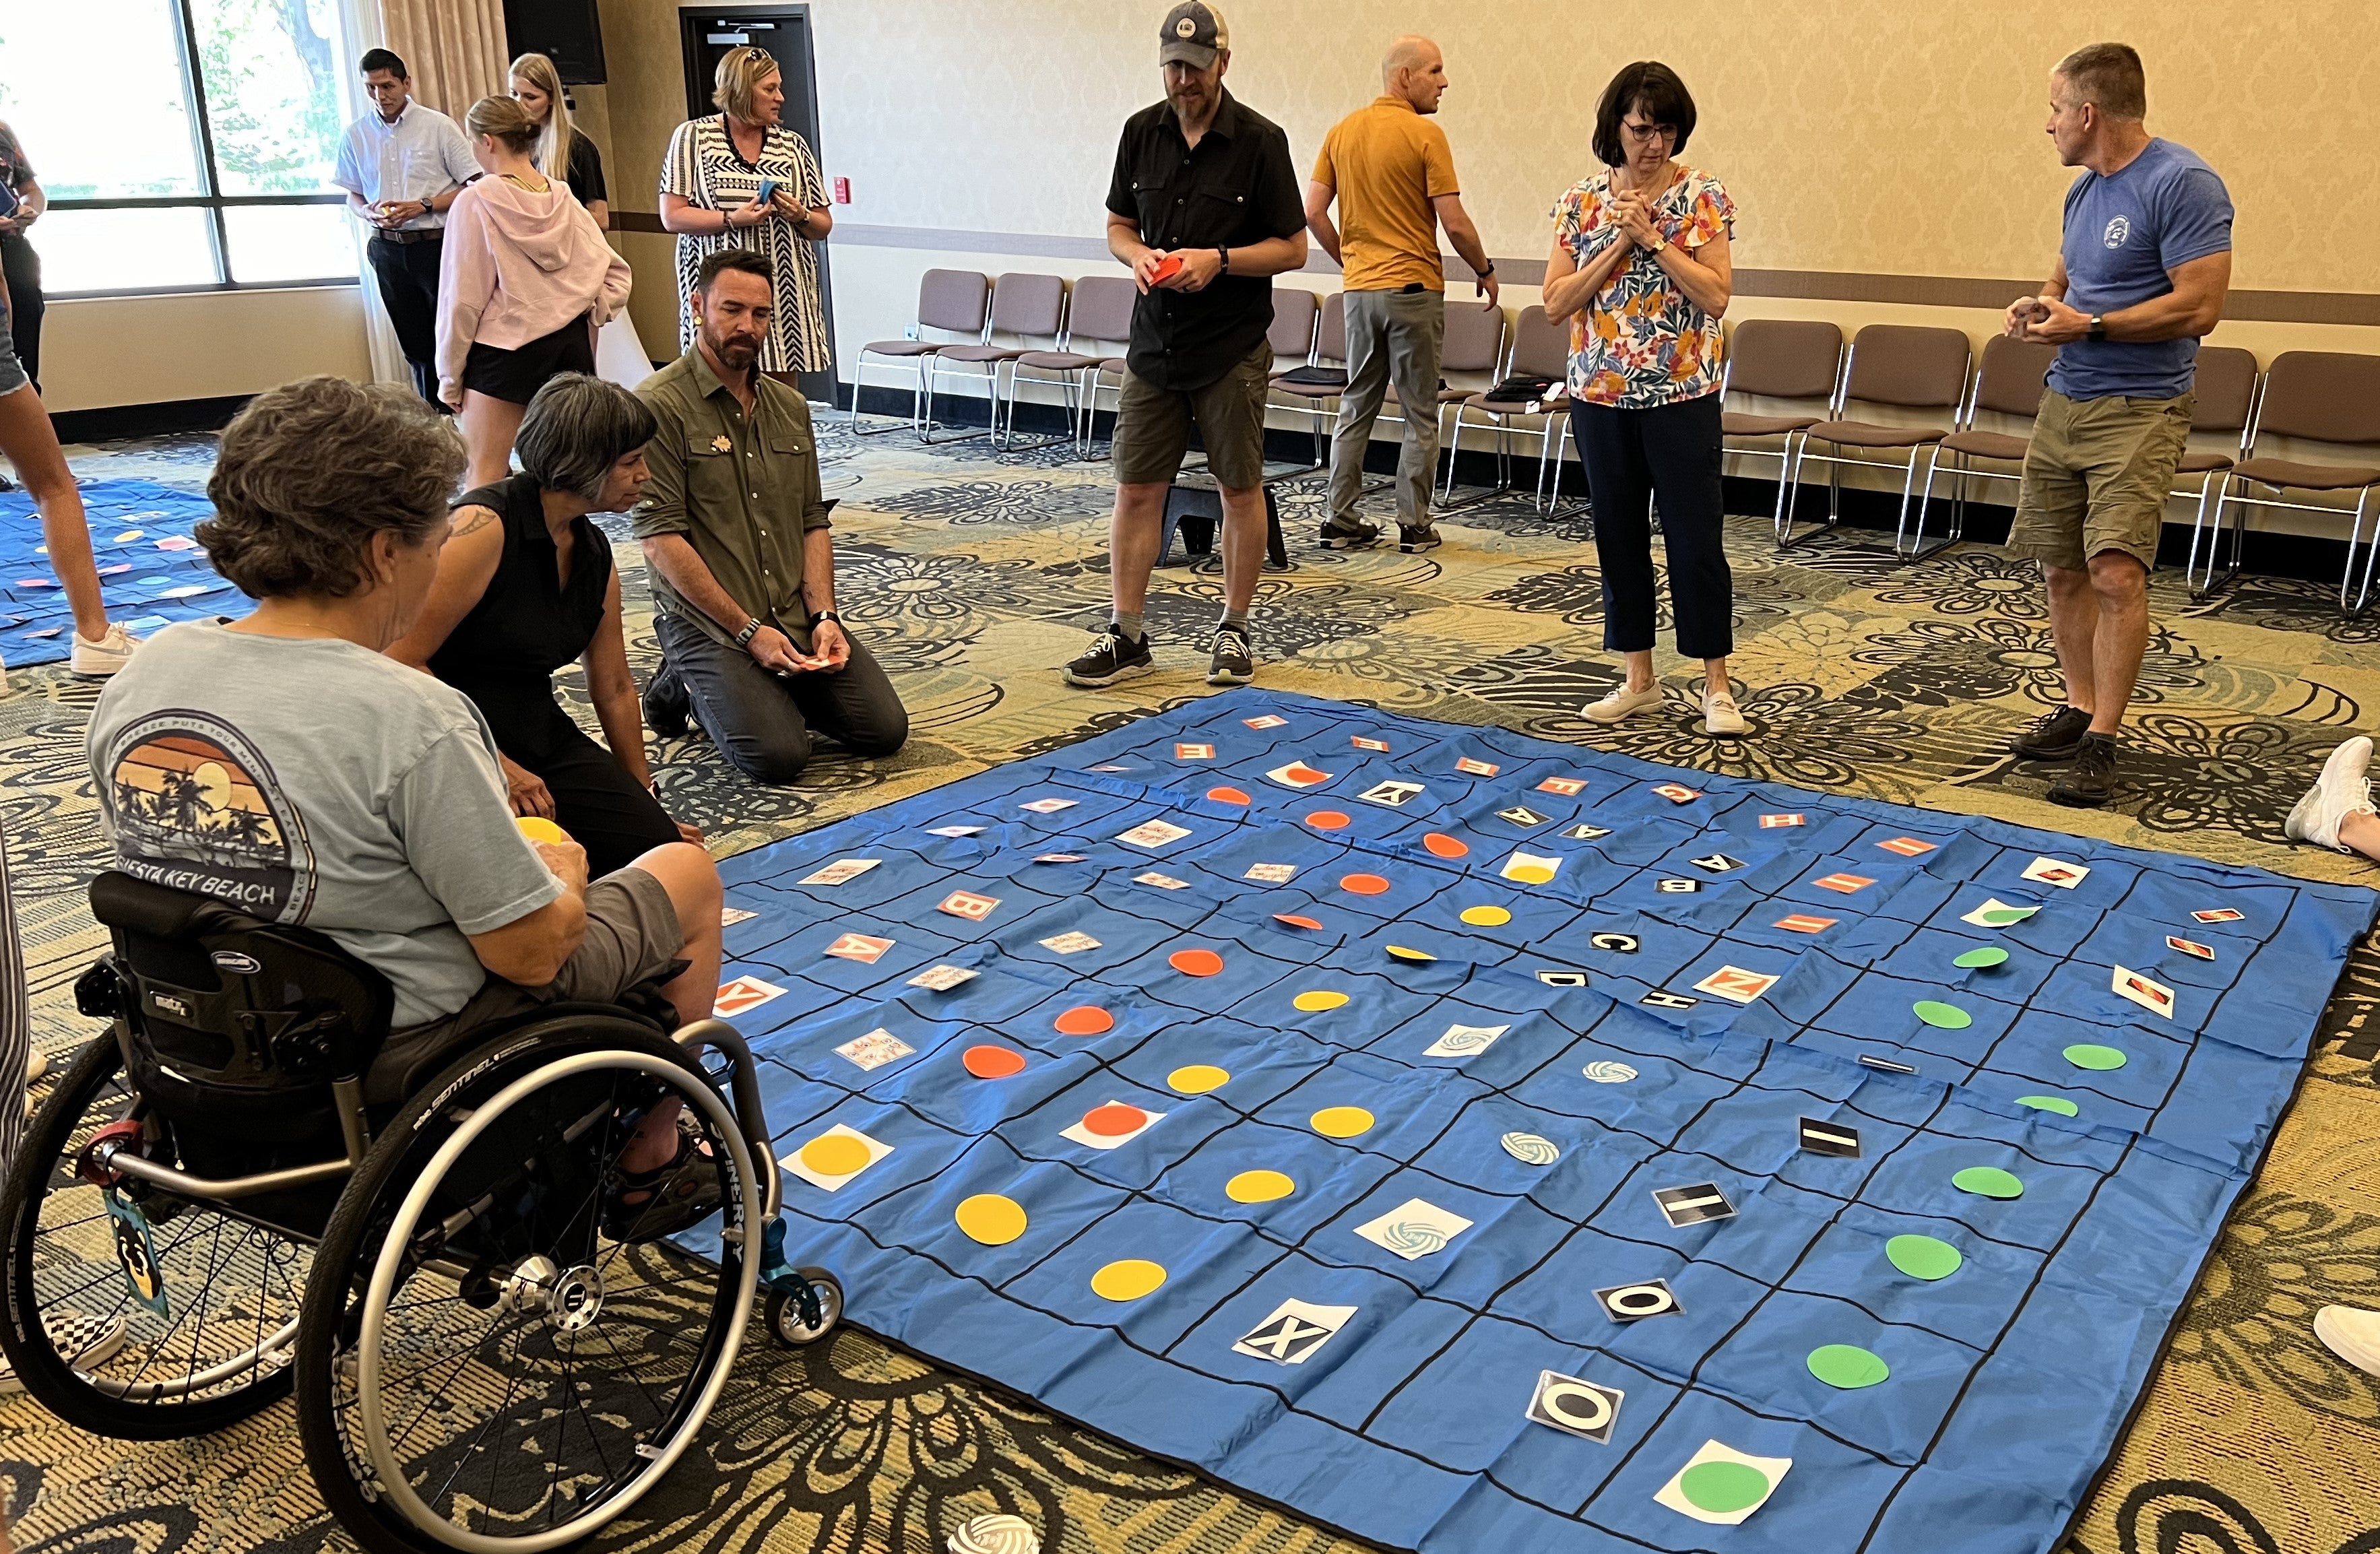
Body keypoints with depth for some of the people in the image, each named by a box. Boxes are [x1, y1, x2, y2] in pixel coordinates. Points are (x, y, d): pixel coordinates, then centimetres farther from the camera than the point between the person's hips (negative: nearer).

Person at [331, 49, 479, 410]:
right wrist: (368, 213, -8)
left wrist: (423, 206, -16)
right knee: (417, 348, 9)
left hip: (437, 245, -4)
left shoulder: (438, 126, -5)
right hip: (389, 251, 4)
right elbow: (352, 196, 15)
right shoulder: (356, 135, 6)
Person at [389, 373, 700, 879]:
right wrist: (494, 767, -19)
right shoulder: (485, 527, -19)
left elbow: (614, 689, 17)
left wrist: (645, 801, 24)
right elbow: (400, 661, -22)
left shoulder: (595, 554, 6)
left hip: (538, 732, 7)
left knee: (659, 848, -10)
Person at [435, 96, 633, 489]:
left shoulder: (476, 202, -9)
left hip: (505, 350, -6)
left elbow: (463, 298, -8)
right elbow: (615, 272, 5)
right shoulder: (563, 198, 5)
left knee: (485, 477, -2)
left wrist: (450, 376, 0)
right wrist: (587, 318, 9)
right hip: (571, 343, 6)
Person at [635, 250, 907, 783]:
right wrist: (749, 631, -16)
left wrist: (823, 615, -3)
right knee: (779, 755, -22)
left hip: (797, 619, 6)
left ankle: (774, 690, 18)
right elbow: (660, 541, -14)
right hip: (707, 621, -6)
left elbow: (813, 522, 14)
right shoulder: (660, 405, -9)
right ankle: (684, 687, 8)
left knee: (885, 730, -8)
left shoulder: (790, 408, 13)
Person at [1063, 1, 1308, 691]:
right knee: (1136, 489, 3)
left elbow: (1293, 248, -4)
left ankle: (1234, 630, 19)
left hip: (1233, 350, -3)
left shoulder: (1260, 140, -7)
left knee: (1241, 490, 5)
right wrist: (1139, 254, -8)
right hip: (1154, 344, 4)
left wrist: (1220, 260, -19)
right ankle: (1127, 635, 11)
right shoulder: (1142, 131, 5)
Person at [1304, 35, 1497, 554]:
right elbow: (1455, 223, -12)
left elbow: (1312, 212, 6)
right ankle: (1414, 525, 6)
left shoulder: (1341, 132, 7)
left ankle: (1343, 522, 12)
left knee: (1356, 407, 12)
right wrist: (1485, 271, 3)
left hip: (1359, 288, 5)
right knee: (1420, 415, 4)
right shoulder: (1426, 135, -10)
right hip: (1414, 288, -5)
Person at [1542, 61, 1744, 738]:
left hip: (1683, 396, -3)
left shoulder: (1703, 195, -3)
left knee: (1696, 538, -1)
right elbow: (1556, 303, -2)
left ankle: (1717, 686, 9)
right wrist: (1618, 244, -11)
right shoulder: (1580, 200, 4)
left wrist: (1653, 238, -15)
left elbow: (1716, 296, -11)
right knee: (1619, 536, 9)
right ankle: (1639, 680, 20)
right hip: (1601, 395, 3)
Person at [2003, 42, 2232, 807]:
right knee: (2062, 568, 10)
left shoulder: (2182, 183, -13)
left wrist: (2088, 324, -15)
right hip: (2064, 400, 8)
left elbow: (2199, 307, -18)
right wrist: (2040, 305, 5)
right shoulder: (2084, 189, 13)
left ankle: (2101, 742, -11)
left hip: (2139, 409, -8)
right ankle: (2080, 708, 22)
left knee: (2115, 570, -16)